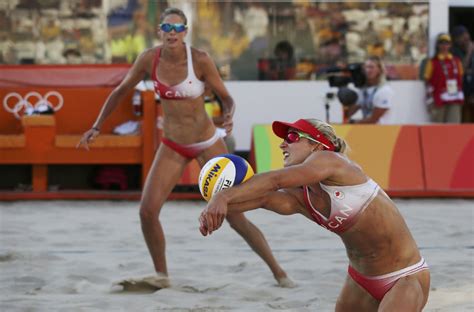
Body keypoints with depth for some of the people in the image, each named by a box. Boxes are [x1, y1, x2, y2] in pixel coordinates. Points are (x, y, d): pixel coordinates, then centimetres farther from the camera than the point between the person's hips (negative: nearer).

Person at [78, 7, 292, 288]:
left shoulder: (200, 60, -18)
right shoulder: (149, 59, -9)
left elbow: (227, 98, -11)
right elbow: (121, 91, 6)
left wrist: (229, 117, -33)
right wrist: (97, 127, 4)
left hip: (208, 143, -3)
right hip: (173, 146, 3)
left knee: (235, 217, -6)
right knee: (147, 211, -13)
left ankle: (279, 272, 8)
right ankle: (161, 276, 8)